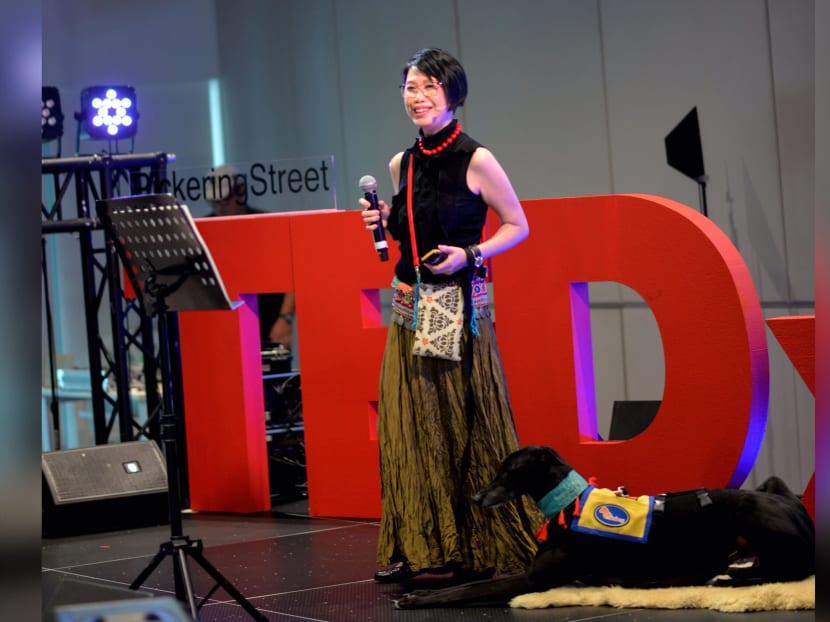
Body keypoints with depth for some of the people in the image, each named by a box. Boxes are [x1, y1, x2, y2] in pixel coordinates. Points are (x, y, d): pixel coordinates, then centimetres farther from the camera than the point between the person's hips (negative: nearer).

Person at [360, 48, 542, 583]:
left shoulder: (475, 161, -8)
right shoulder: (402, 165, 9)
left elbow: (517, 225, -2)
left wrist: (470, 255, -15)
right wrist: (383, 221, 2)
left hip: (461, 306, -5)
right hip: (410, 304, 5)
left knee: (468, 422, -3)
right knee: (411, 425, 2)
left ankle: (483, 547, 7)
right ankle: (419, 547, 9)